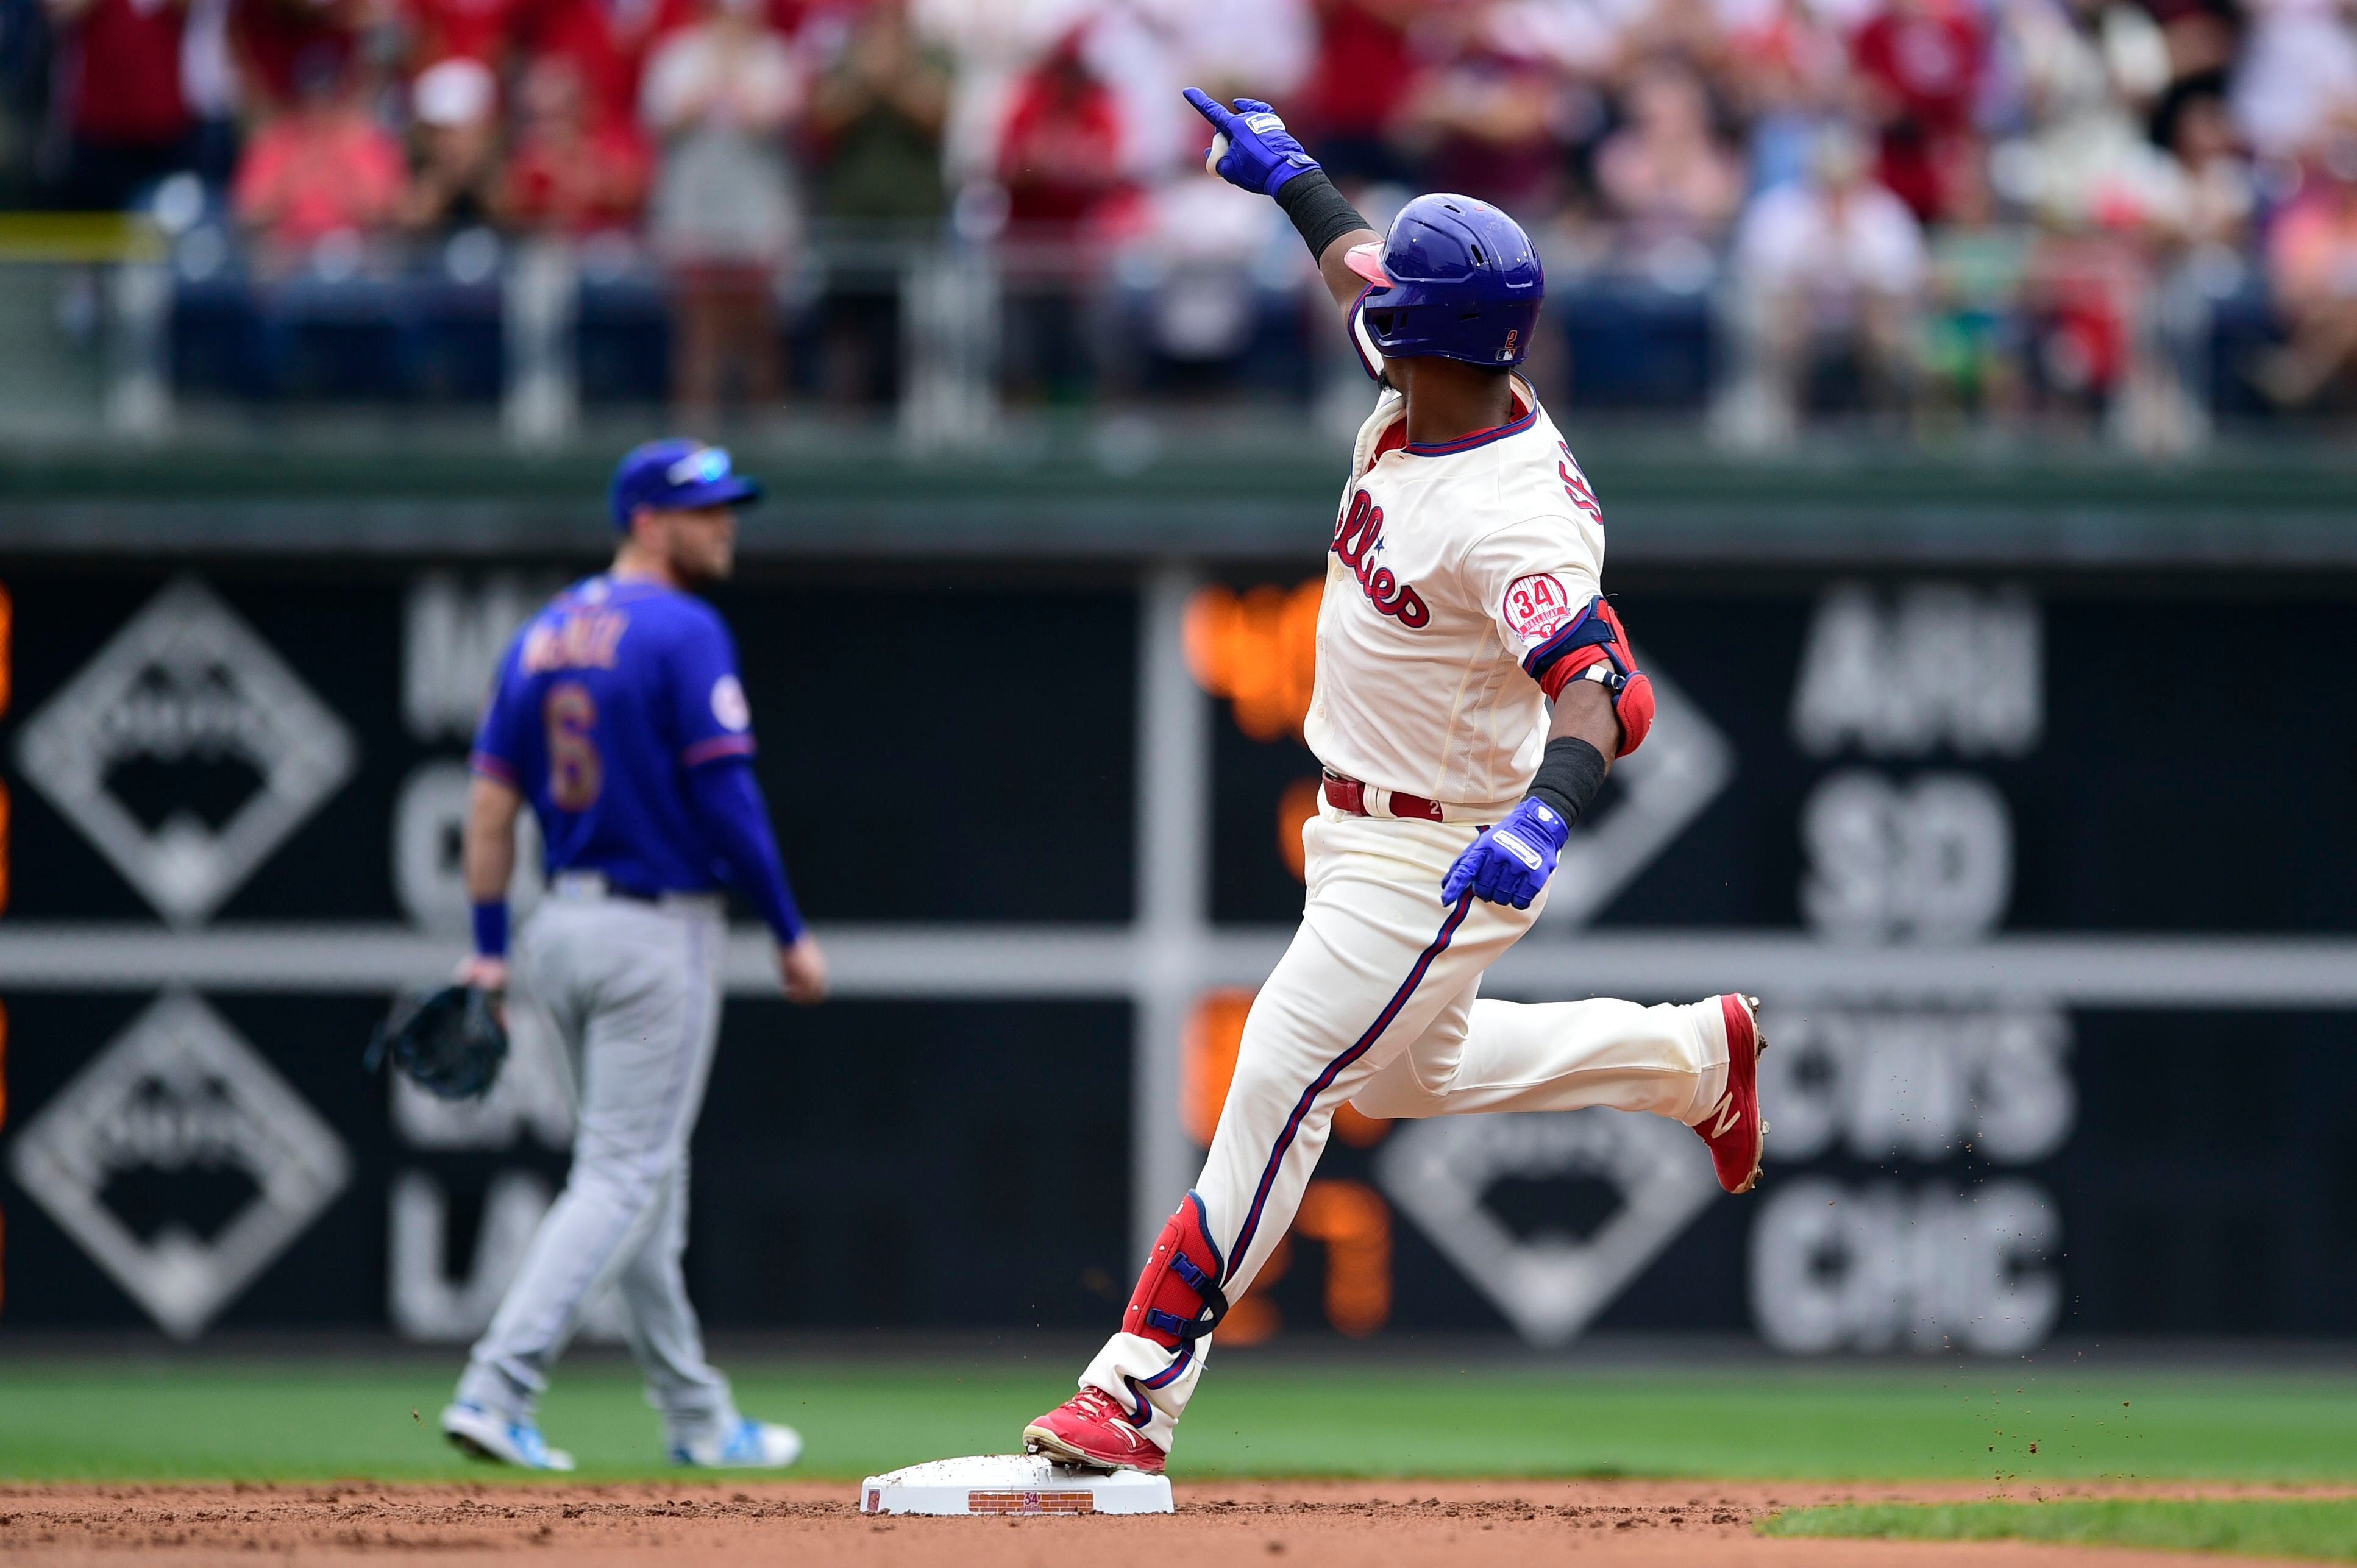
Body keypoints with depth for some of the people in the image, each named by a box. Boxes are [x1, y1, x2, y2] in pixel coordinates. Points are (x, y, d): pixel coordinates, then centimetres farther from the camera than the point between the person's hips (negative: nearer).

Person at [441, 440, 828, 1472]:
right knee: (622, 1179, -7)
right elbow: (726, 796, -16)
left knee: (645, 1178, 15)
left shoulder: (541, 638, 10)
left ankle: (698, 1420, 22)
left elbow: (491, 799, 7)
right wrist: (790, 933, -9)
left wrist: (489, 949, 8)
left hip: (565, 925, 8)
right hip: (661, 931, -8)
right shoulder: (685, 632, -12)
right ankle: (495, 1390, -18)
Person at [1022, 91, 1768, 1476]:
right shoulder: (1417, 406, -5)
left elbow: (1608, 691, -42)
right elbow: (1363, 267, 18)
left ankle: (1141, 1389, -8)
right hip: (1358, 830, 10)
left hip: (1447, 856, -10)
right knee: (1416, 1074, 27)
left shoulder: (1514, 519, -32)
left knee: (1281, 1086, -11)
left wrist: (1548, 812, -59)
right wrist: (1294, 176, 29)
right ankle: (1699, 1054, 41)